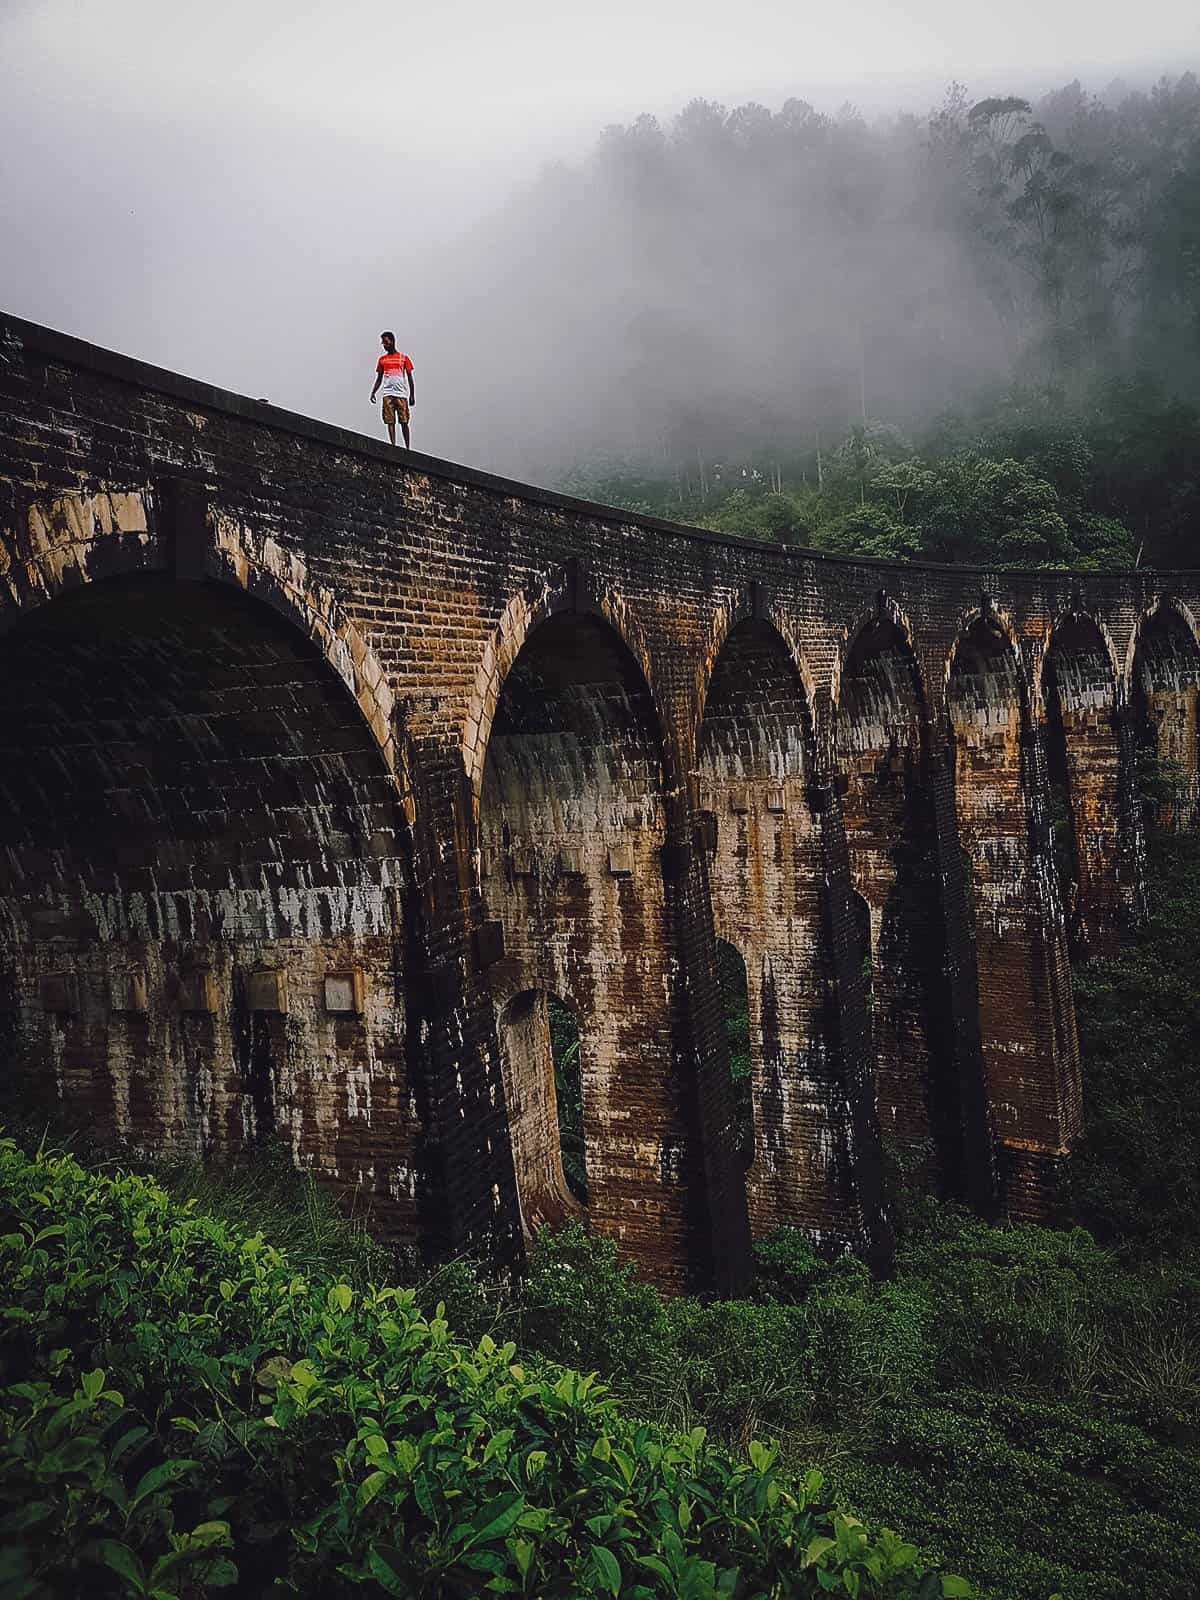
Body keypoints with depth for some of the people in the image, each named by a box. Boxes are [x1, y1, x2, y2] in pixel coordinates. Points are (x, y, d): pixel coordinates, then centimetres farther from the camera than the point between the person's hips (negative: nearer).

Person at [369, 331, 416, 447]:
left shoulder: (403, 358, 6)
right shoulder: (382, 359, 14)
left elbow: (410, 377, 6)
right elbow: (379, 378, 16)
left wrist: (412, 395, -1)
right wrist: (373, 393, 3)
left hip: (401, 394, -2)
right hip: (388, 394, 2)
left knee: (404, 422, -3)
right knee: (390, 422, -4)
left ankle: (408, 448, 1)